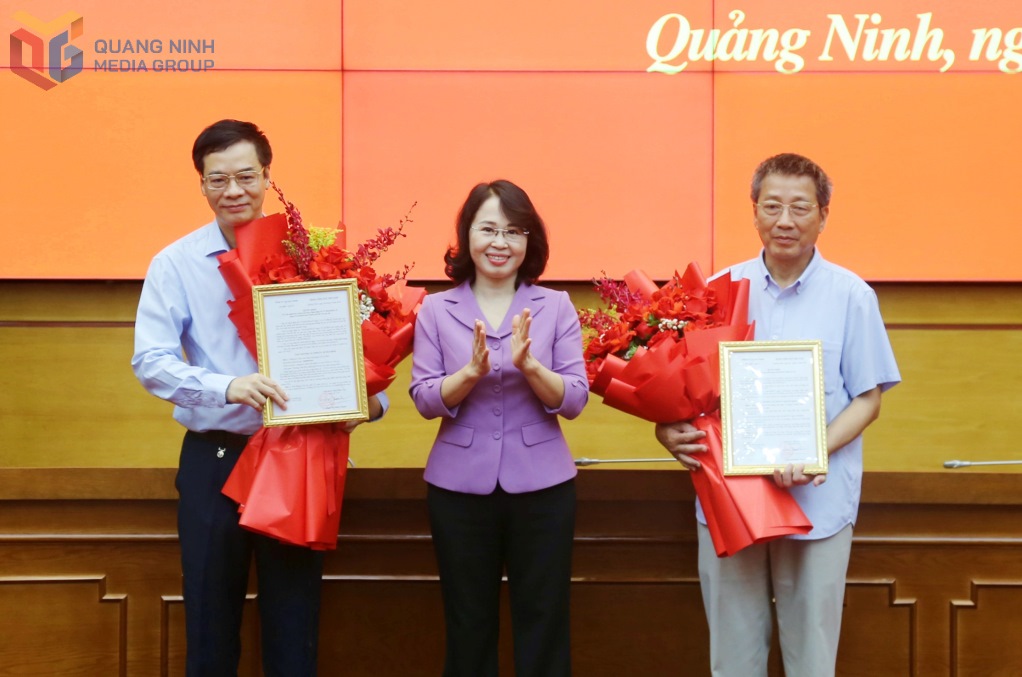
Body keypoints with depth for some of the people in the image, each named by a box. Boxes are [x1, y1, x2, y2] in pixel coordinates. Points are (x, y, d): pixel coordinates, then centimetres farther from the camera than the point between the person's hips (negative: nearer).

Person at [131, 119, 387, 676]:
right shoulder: (175, 264, -1)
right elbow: (149, 359, -11)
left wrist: (371, 397, -19)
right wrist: (226, 386, -27)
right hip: (214, 459, 0)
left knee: (294, 622, 8)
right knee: (210, 621, 10)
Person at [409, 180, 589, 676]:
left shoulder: (556, 306, 1)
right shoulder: (436, 309, 2)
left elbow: (575, 400, -5)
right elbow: (424, 400, -5)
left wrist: (529, 365, -21)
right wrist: (471, 371, -21)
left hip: (540, 484, 0)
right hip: (459, 485, 0)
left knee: (542, 623, 6)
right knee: (468, 624, 10)